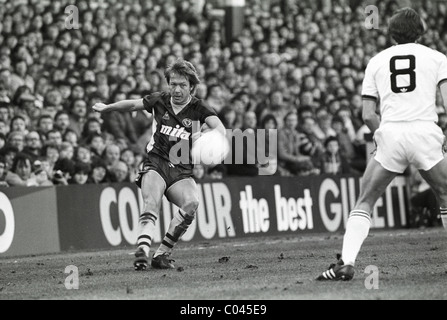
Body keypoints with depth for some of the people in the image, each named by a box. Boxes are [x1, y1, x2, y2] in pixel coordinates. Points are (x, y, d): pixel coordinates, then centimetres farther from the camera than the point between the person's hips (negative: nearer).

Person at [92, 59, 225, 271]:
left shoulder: (199, 108, -3)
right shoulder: (160, 100, 4)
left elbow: (220, 128, -20)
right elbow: (132, 105, 22)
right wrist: (107, 108, 28)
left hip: (182, 171, 0)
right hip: (155, 164, 0)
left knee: (192, 202, -29)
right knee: (151, 204, -28)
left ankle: (162, 254, -20)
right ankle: (142, 249, -45)